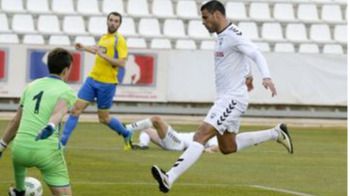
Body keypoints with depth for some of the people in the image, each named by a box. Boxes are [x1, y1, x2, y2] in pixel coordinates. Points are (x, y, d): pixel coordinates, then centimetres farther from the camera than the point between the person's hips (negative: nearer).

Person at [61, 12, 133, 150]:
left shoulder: (119, 40, -10)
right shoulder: (104, 38, 11)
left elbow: (122, 63, -20)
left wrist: (103, 56, -24)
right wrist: (85, 48, 37)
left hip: (107, 83, -6)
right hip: (92, 79, 6)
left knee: (104, 119, 5)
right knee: (76, 109, -5)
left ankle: (126, 134, 30)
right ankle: (61, 142, -3)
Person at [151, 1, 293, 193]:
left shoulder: (234, 35, -15)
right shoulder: (221, 37, 14)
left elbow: (257, 55, -25)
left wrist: (266, 77, -39)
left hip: (232, 98, -11)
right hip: (225, 97, 11)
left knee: (201, 136, -20)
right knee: (227, 148, 19)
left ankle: (169, 179, -30)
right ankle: (275, 133, 28)